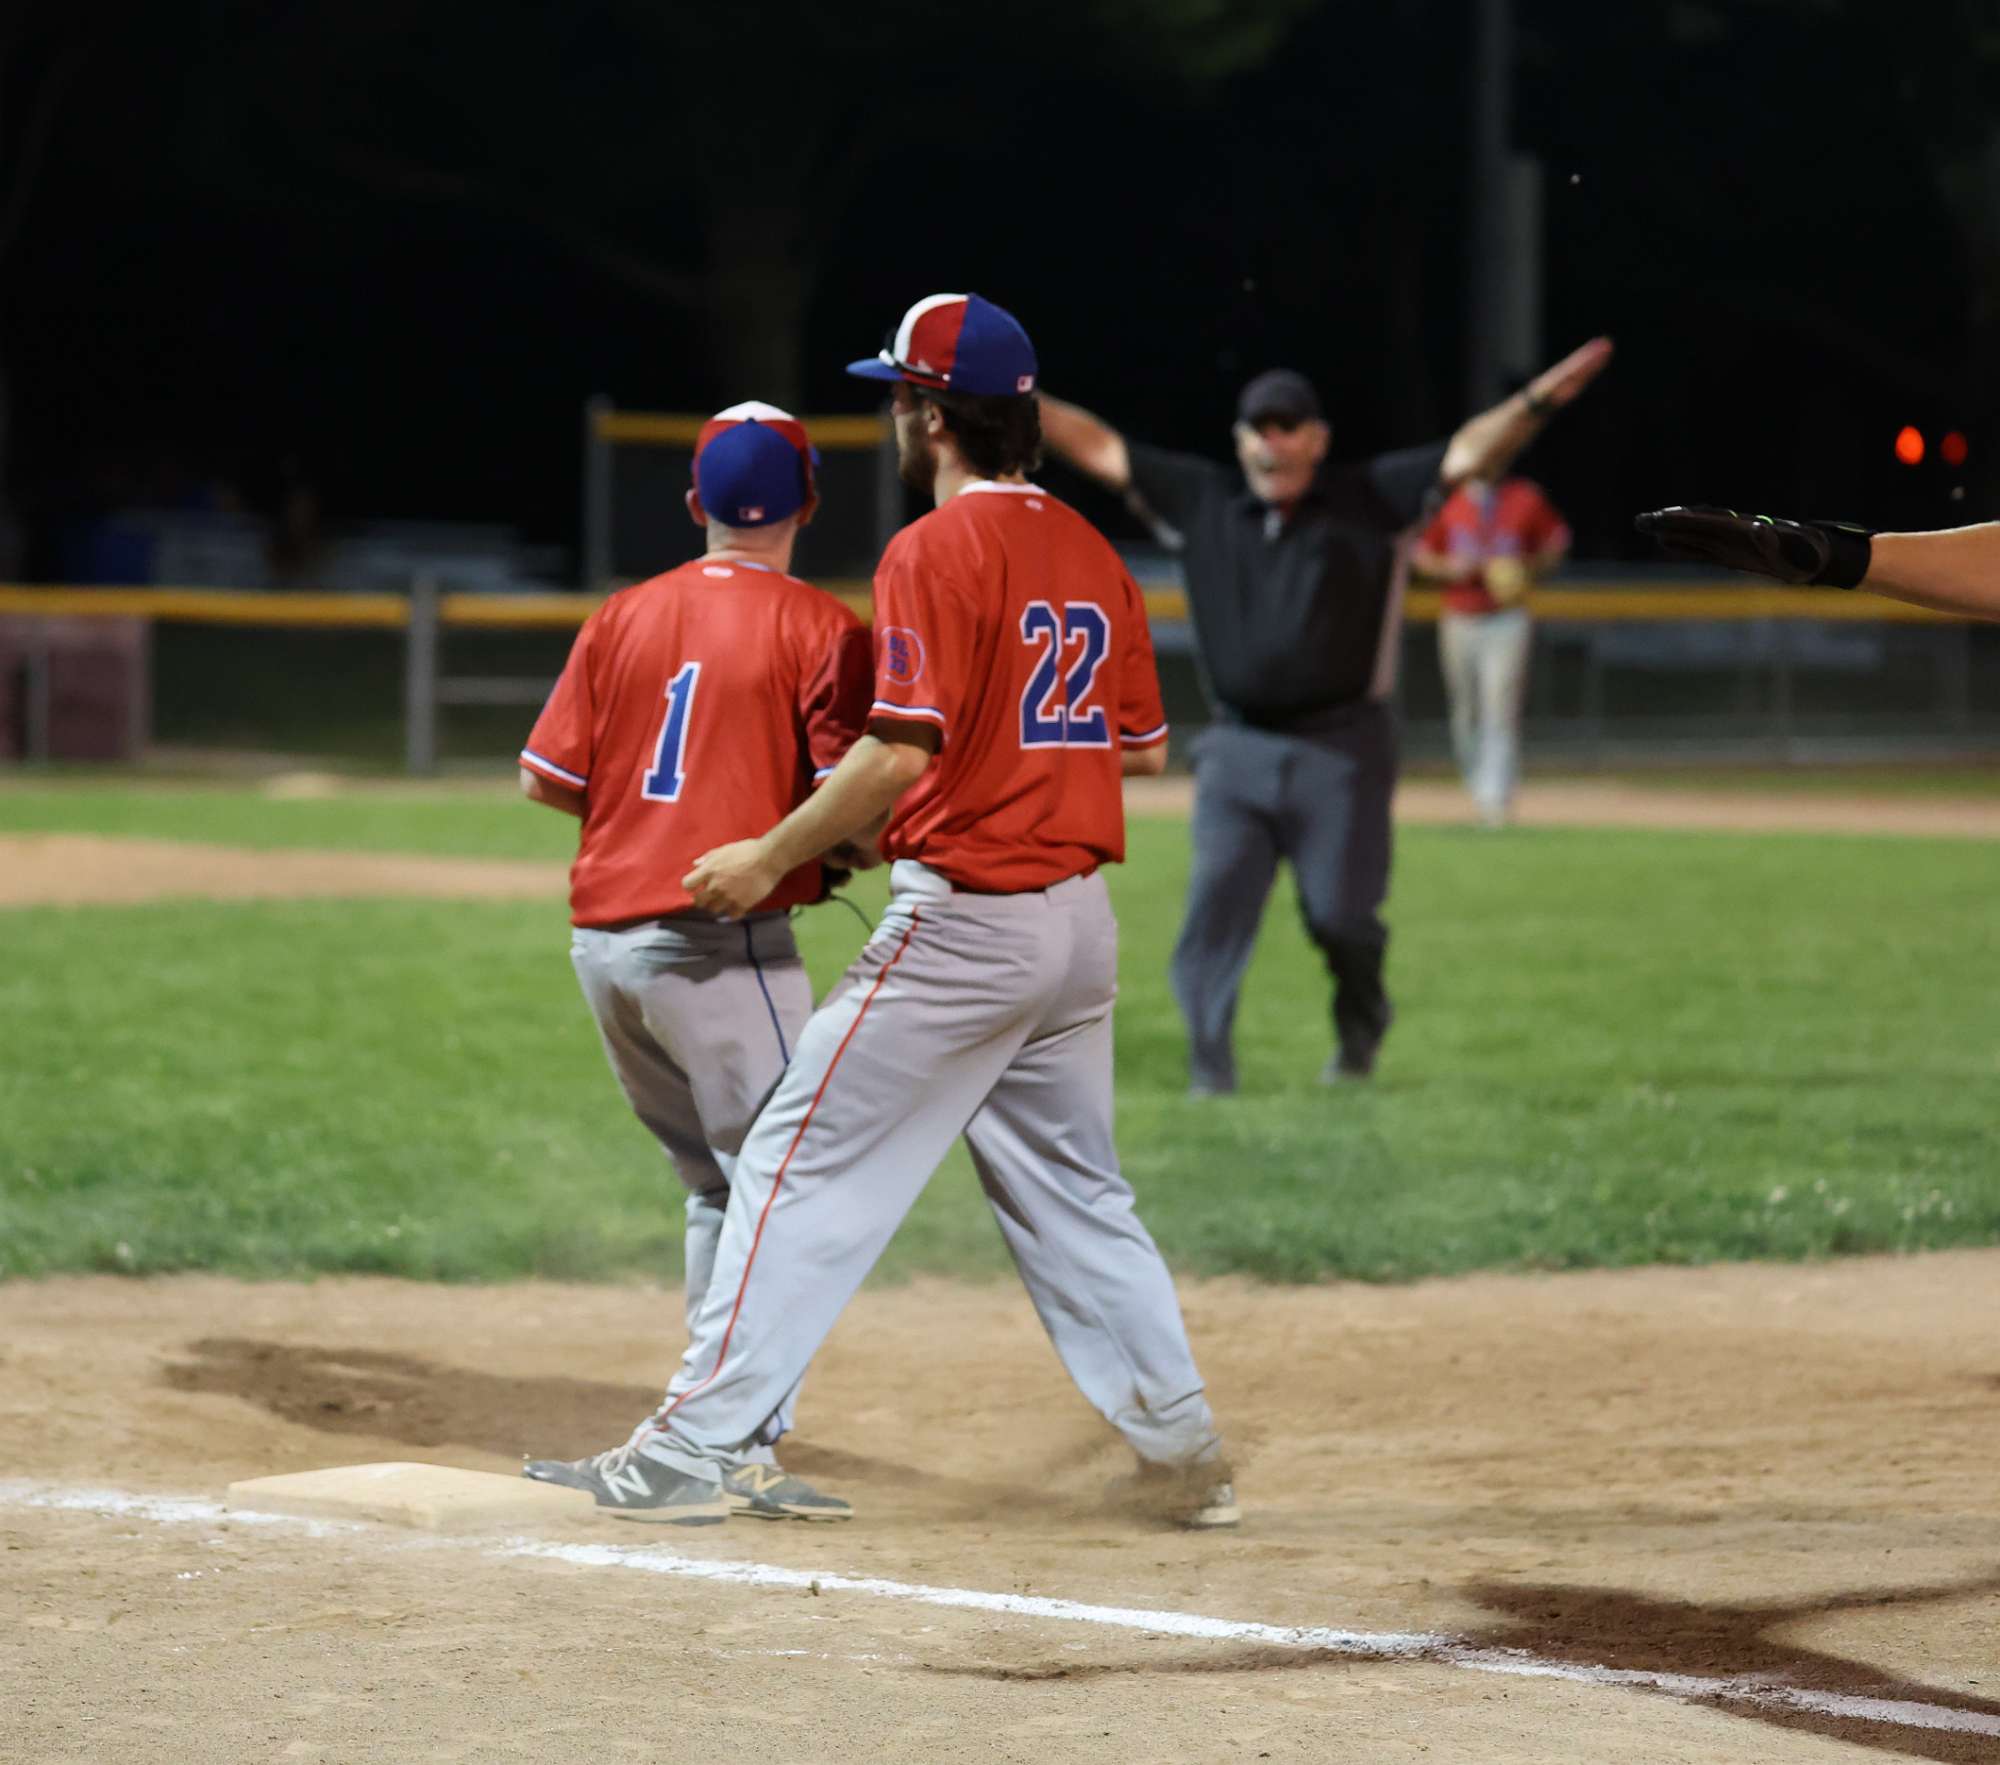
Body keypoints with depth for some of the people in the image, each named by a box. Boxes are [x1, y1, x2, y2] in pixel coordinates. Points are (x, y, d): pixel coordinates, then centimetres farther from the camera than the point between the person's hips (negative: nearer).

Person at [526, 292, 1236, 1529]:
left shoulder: (937, 553, -13)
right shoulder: (1095, 556, 11)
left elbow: (902, 752, -21)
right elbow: (1145, 746, 15)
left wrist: (771, 859, -13)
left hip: (964, 911, -8)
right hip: (1083, 916, 8)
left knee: (806, 1163, -3)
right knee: (1074, 1192, 17)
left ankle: (693, 1448, -5)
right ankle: (1186, 1455, 15)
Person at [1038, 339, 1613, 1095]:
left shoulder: (1369, 501, 2)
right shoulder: (1204, 501, 9)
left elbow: (1469, 453, -9)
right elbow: (1097, 446, 12)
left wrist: (1539, 401, -24)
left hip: (1340, 753, -2)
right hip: (1237, 749, 2)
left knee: (1340, 912, -3)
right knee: (1217, 894, -10)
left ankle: (1360, 1028, 27)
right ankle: (1209, 1066, -5)